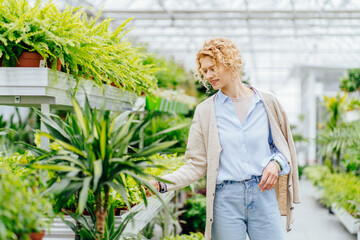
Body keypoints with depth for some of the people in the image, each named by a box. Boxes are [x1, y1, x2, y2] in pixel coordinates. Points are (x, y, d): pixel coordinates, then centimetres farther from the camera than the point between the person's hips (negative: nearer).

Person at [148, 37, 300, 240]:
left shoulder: (267, 102, 5)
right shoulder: (205, 111, 4)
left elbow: (284, 144, 16)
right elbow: (197, 164, 2)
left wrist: (276, 162, -5)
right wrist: (163, 184, -12)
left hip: (263, 195, 1)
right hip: (225, 200, 0)